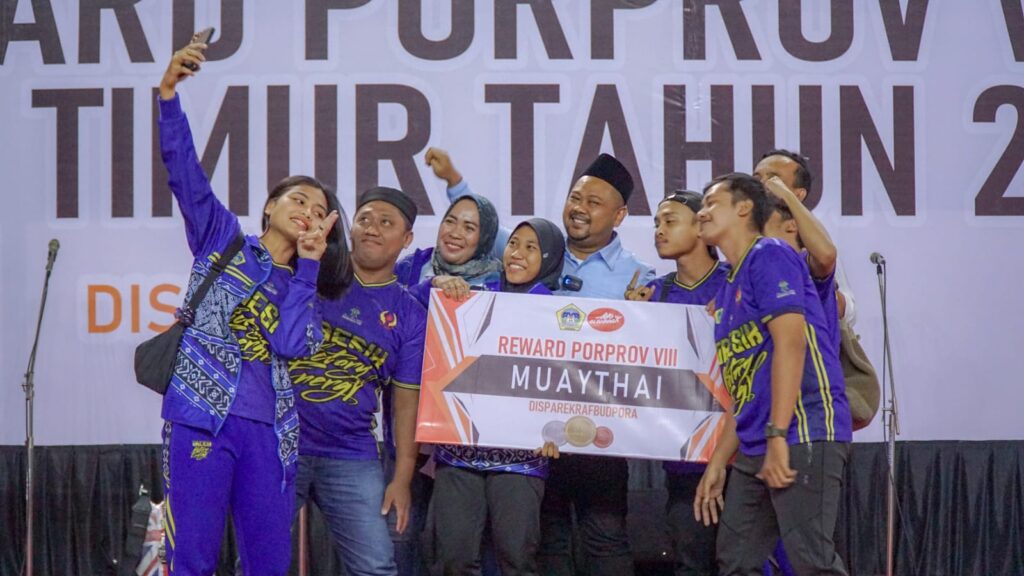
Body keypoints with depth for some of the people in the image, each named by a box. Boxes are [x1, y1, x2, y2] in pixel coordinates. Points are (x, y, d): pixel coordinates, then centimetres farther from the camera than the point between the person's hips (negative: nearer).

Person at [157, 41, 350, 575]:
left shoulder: (306, 286, 19)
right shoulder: (224, 240, 14)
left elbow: (291, 343, -3)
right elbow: (183, 170, 0)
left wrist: (308, 262, 2)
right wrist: (169, 94, -13)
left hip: (267, 431, 4)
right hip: (202, 416, -4)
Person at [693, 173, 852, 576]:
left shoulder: (770, 256, -4)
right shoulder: (726, 292, 23)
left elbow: (790, 342, -16)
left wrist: (777, 437, -21)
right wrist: (717, 464, 19)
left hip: (802, 436, -10)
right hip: (754, 450, 10)